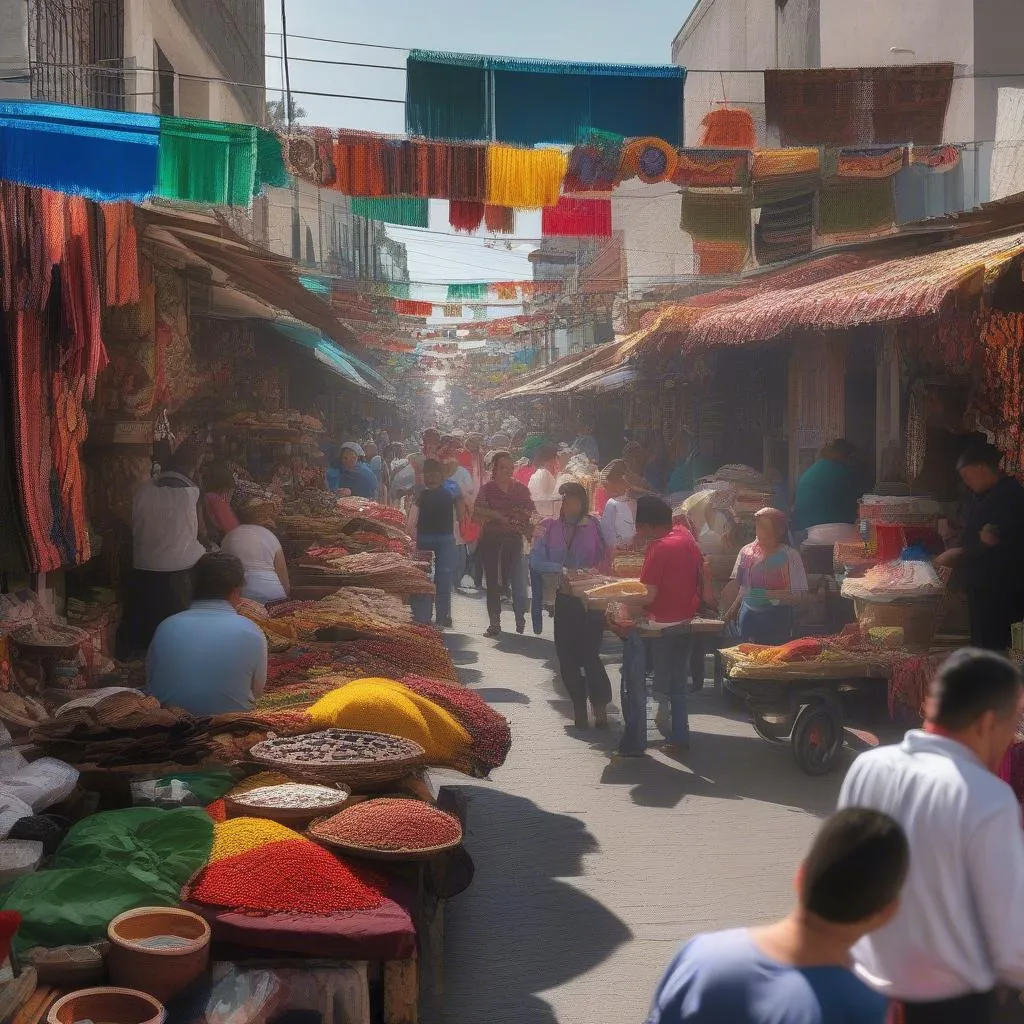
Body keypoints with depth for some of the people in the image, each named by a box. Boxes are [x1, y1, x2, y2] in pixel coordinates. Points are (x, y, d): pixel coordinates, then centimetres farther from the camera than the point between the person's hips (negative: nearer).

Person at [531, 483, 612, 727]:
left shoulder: (595, 527, -2)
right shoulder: (549, 528, 4)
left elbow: (607, 561, -4)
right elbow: (536, 560, -6)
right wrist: (562, 570, -17)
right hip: (563, 599, 3)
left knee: (589, 654, -8)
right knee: (566, 655, 6)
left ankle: (600, 708, 5)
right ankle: (579, 707, 20)